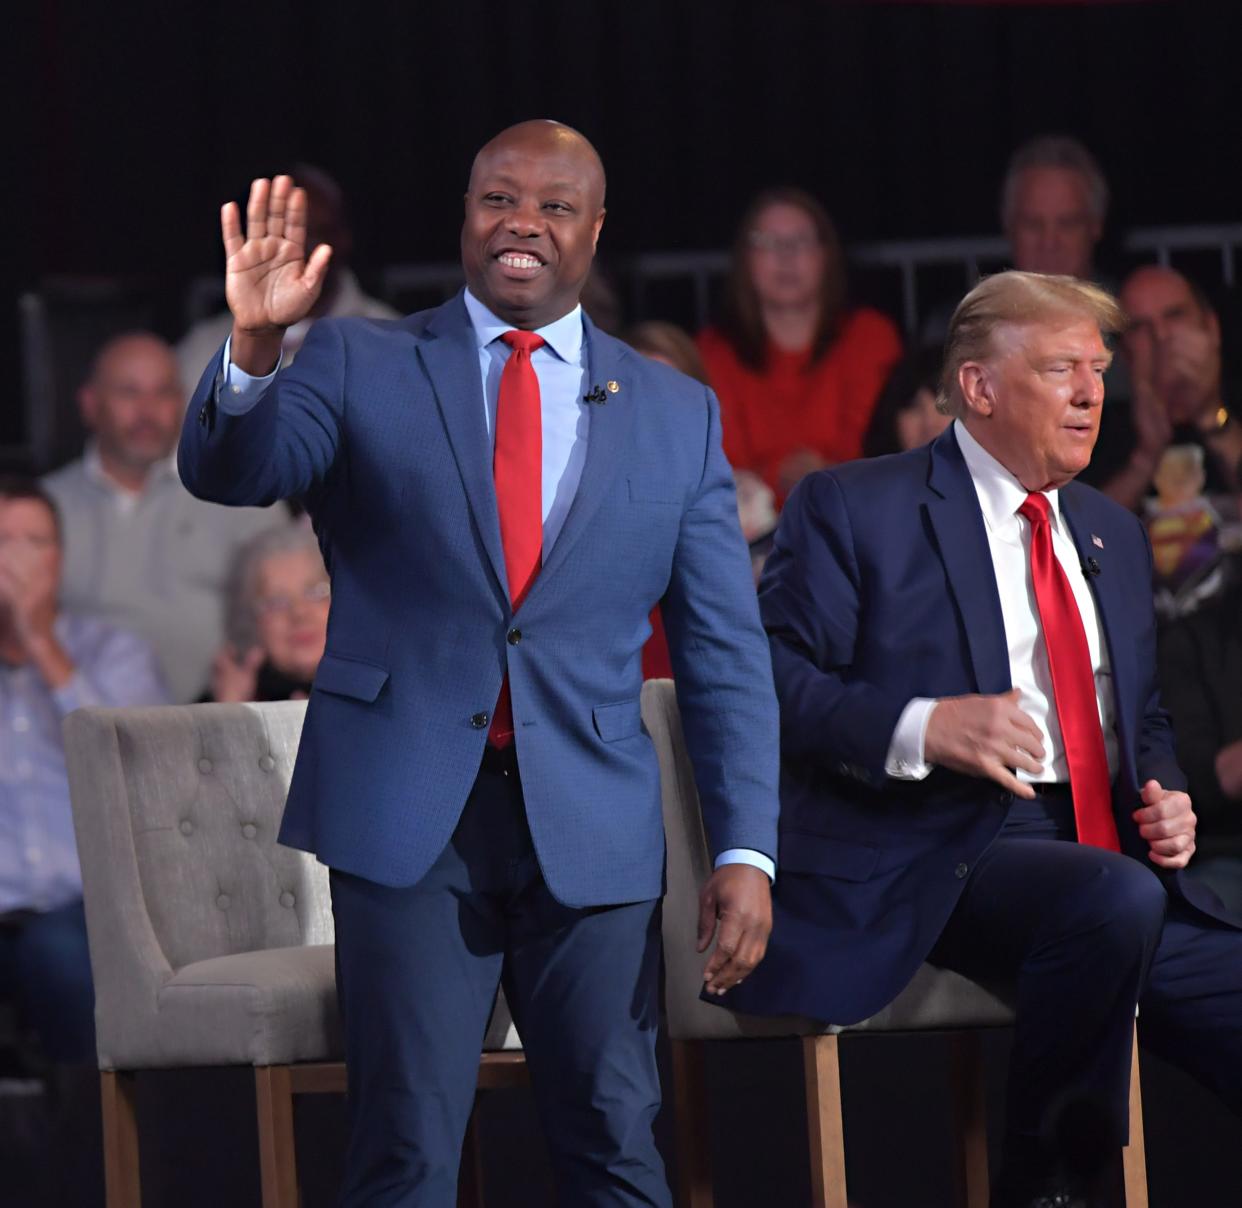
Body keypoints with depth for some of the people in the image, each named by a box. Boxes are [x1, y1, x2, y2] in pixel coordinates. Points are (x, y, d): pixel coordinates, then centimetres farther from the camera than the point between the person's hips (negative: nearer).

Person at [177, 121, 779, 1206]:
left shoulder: (677, 415, 10)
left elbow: (726, 653, 8)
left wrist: (746, 851, 0)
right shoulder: (360, 367, 5)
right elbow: (230, 472, -11)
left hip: (591, 822, 2)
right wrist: (253, 346, -31)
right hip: (409, 814, -2)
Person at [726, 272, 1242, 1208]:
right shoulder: (854, 510, 1)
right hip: (937, 856, -7)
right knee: (1116, 902, -36)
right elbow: (771, 683, -8)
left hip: (1113, 855, 7)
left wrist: (1164, 798, 7)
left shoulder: (1113, 534, 22)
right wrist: (922, 726, -24)